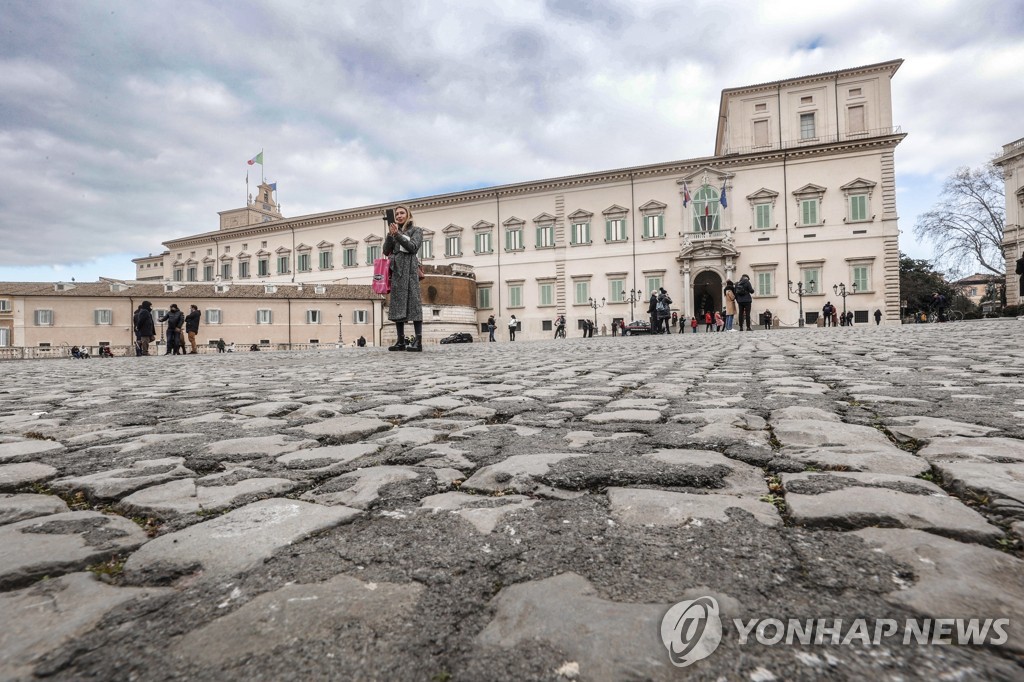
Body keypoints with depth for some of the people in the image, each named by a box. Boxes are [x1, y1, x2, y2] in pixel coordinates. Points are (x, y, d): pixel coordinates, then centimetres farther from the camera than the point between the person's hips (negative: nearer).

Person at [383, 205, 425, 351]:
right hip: (395, 269, 5)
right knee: (397, 303, -1)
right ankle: (401, 341, 0)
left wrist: (397, 234, -10)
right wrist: (391, 234, -1)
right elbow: (386, 251, 11)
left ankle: (418, 341, -17)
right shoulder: (393, 231, 22)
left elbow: (413, 247, -6)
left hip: (409, 268, -5)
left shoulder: (416, 230, 11)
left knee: (413, 302, -12)